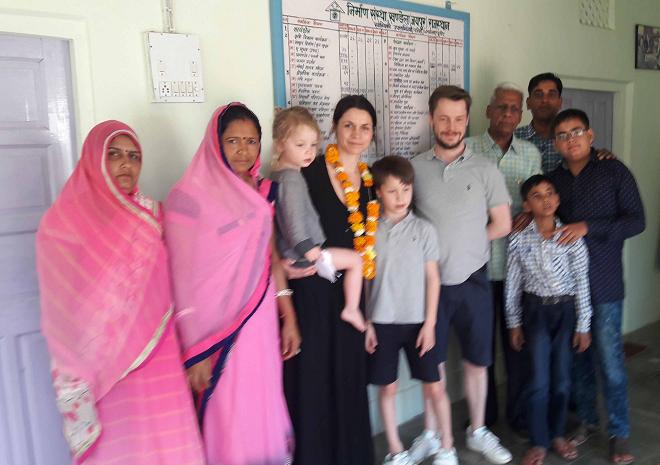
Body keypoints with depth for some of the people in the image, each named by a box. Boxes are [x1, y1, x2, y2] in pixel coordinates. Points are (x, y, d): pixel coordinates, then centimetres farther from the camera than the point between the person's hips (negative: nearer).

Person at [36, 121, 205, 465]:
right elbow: (66, 313, -7)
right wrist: (75, 382, -9)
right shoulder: (63, 223, -7)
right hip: (103, 365, -3)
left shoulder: (151, 213, 6)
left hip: (159, 357, 4)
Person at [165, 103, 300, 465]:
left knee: (261, 412, 13)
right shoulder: (190, 197, -11)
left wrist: (289, 318, 11)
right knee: (227, 422, 4)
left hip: (260, 322, 5)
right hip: (216, 331, -5)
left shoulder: (263, 193, 7)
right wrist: (194, 351, -12)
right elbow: (184, 279, -11)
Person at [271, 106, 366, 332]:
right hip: (303, 254, -9)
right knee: (355, 260, 1)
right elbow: (294, 220, -28)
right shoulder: (292, 179, -22)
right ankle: (351, 310, 7)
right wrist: (312, 253, -24)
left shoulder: (277, 175, 8)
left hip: (291, 252, 9)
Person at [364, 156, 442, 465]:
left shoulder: (424, 229, -2)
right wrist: (365, 323, 0)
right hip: (382, 321, 1)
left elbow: (432, 278, 0)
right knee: (387, 387, 10)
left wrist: (429, 323, -3)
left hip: (417, 321, 0)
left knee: (433, 386, 6)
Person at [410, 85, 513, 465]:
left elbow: (503, 224, 2)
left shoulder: (485, 169, -2)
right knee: (433, 365, 9)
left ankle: (478, 431, 37)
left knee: (477, 361, 15)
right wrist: (449, 243, -6)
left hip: (473, 281, 1)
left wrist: (467, 242, -3)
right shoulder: (414, 168, -2)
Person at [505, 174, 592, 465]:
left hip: (566, 310, 1)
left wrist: (583, 325, -2)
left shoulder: (572, 237, -6)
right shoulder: (519, 238, -7)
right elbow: (512, 283, -1)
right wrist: (514, 323, 1)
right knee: (539, 381, 0)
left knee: (562, 379, 10)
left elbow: (582, 283, -2)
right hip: (535, 310, -1)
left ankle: (557, 434, 31)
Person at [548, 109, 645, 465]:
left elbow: (636, 221, -8)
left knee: (609, 360, 1)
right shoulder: (553, 179, 8)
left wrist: (588, 227, -18)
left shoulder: (614, 171, -3)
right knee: (578, 356, 12)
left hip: (604, 283, -3)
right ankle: (586, 419, 29)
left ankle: (619, 433, 17)